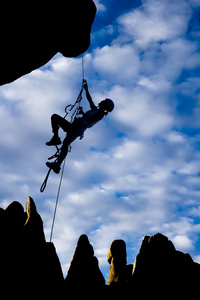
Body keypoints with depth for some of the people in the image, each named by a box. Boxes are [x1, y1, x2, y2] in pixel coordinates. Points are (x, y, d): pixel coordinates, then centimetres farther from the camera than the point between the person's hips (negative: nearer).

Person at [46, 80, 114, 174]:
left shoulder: (101, 113, 7)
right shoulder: (95, 110, 34)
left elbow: (90, 121, -8)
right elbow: (89, 99, 41)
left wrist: (83, 114, -1)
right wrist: (86, 89, 38)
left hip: (80, 126, -9)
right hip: (73, 126, 9)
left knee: (65, 143, -30)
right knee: (54, 117, -4)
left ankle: (57, 165, -37)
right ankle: (56, 138, -17)